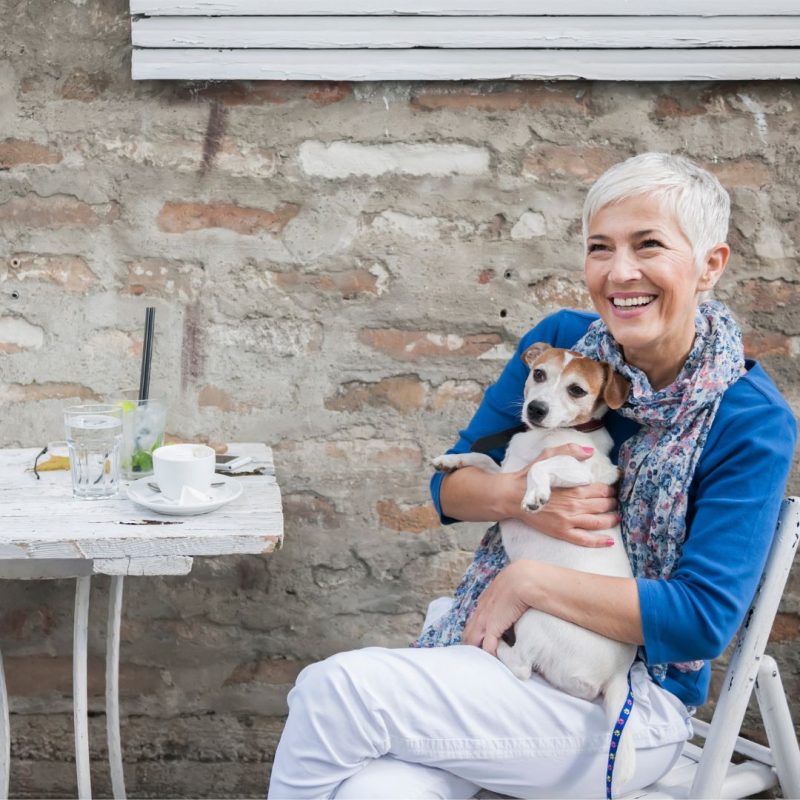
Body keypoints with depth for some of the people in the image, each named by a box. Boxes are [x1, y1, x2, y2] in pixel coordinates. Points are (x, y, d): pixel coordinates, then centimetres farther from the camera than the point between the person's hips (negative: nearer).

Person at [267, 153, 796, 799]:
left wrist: (529, 580, -17)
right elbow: (450, 486, 8)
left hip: (628, 702, -3)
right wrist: (519, 497, -15)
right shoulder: (560, 341, 2)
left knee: (335, 689, -24)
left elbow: (706, 618, -17)